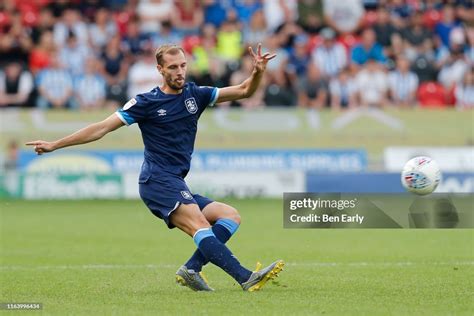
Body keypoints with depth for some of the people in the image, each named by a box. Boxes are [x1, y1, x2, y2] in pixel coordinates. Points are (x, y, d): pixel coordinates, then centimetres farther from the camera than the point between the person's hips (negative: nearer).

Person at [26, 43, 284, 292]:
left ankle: (191, 270, -17)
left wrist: (258, 72, -8)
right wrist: (54, 145, 1)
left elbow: (243, 91, 14)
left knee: (231, 216, -1)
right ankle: (246, 278, -43)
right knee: (199, 225, -26)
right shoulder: (147, 102, 0)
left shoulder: (195, 95, 14)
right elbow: (102, 128, 2)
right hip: (158, 180, -8)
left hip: (176, 186, 8)